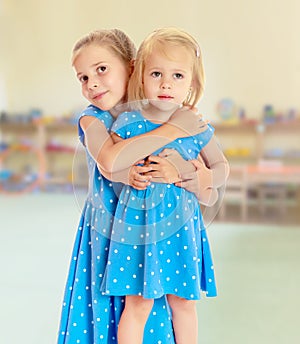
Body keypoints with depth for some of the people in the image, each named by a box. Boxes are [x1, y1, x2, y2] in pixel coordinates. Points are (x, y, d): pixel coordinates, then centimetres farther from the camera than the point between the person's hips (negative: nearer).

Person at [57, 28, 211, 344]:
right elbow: (108, 161, -34)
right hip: (106, 236, -1)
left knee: (152, 315, 12)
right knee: (102, 312, 10)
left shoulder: (155, 118, -5)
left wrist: (179, 170, -27)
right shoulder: (92, 120, -10)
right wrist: (172, 130, -29)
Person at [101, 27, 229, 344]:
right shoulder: (128, 123, -7)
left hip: (181, 224, 3)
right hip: (139, 222, -2)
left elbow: (221, 166, 12)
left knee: (183, 302, 15)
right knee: (138, 305, 4)